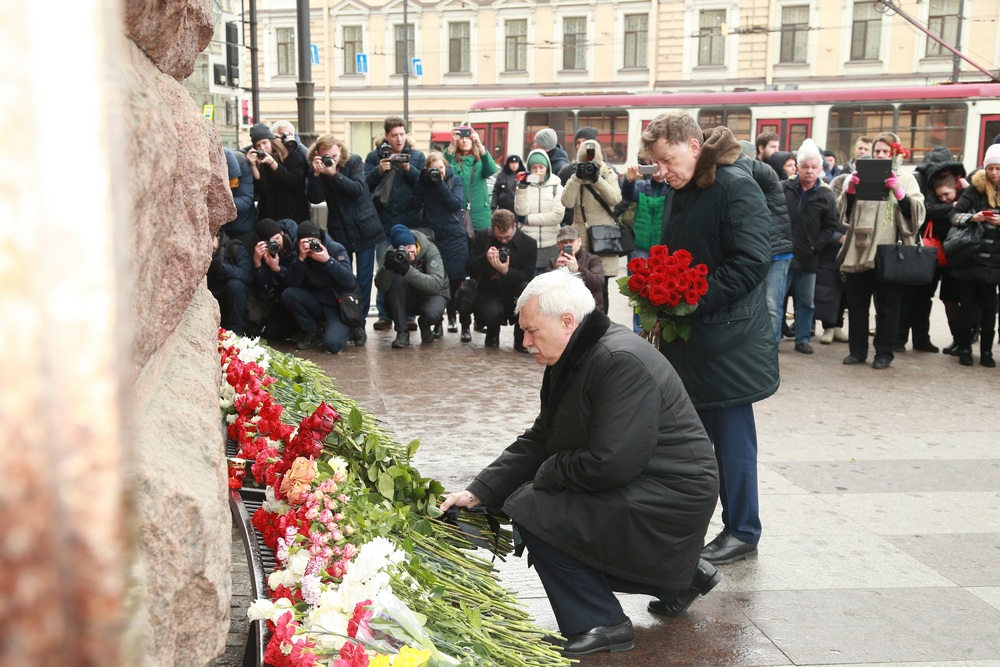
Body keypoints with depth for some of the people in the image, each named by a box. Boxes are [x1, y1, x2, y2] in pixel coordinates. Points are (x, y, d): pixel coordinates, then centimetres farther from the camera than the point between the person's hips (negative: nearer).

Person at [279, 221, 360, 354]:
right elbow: (291, 284, -14)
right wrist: (301, 258, -26)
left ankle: (350, 329, 10)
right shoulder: (299, 254, -3)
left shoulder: (336, 249, -11)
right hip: (318, 302, 4)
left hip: (340, 304, -4)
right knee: (288, 295, -21)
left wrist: (327, 260, -30)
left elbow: (350, 282, -21)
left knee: (332, 344, -27)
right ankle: (313, 332, 0)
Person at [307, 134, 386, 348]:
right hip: (339, 231, 1)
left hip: (364, 228, -1)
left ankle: (359, 324, 9)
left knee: (364, 279, 0)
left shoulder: (354, 161, -6)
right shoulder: (317, 170, -2)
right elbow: (316, 198, -13)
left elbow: (358, 189, -19)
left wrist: (334, 174, -28)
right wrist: (316, 174, -24)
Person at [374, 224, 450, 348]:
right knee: (395, 280, -29)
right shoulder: (392, 253, -17)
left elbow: (436, 284, -37)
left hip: (434, 293, -2)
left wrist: (408, 270, -48)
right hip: (408, 298, 2)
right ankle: (402, 332, -19)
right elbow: (382, 287, -26)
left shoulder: (430, 250, -24)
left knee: (431, 313, -37)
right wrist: (386, 267, -45)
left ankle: (425, 327, 3)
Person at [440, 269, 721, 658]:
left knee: (532, 510, -16)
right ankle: (680, 577, 23)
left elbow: (610, 463, -29)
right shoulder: (574, 360, 8)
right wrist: (478, 493, 0)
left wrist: (547, 473, -12)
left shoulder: (621, 361, -24)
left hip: (668, 498, -10)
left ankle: (598, 625, -3)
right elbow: (537, 442, 9)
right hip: (636, 490, 10)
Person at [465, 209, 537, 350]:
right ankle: (492, 335, 7)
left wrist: (506, 271, -31)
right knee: (492, 312, -36)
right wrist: (485, 258, -25)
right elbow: (469, 269, -4)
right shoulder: (482, 237, 0)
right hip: (488, 293, 0)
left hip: (513, 293, 1)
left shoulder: (529, 243, -5)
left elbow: (527, 277, -12)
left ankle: (521, 339, -13)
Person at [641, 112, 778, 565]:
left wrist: (690, 301, -21)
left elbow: (750, 264, -19)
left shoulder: (737, 188, -13)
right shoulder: (679, 192, 12)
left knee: (731, 433, 1)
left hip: (728, 338, -8)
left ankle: (743, 532, 14)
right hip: (686, 336, 8)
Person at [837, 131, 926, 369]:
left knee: (886, 306, 3)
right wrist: (849, 190, -11)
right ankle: (857, 350, 16)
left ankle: (884, 352, 12)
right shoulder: (860, 176, 11)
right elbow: (844, 211, 7)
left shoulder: (906, 180, 7)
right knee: (857, 303, 7)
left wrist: (898, 192, -20)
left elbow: (915, 212, -5)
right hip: (858, 251, 2)